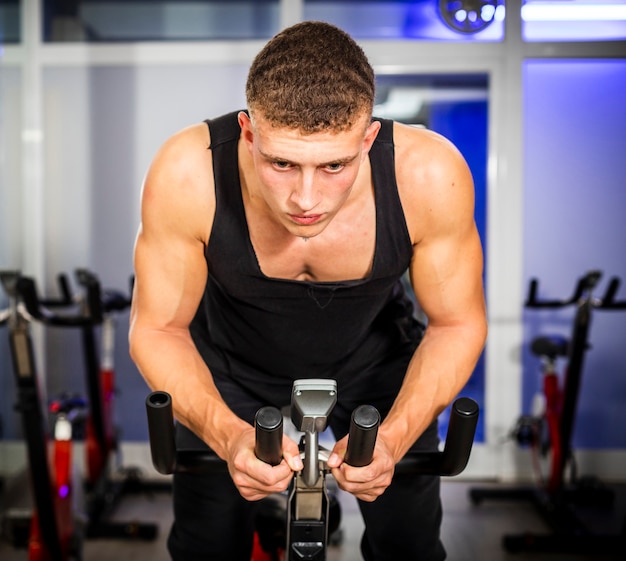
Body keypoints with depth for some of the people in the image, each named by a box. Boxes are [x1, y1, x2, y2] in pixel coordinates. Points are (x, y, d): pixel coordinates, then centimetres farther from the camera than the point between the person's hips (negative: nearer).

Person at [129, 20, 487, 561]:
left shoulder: (430, 176, -34)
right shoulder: (187, 175, -35)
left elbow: (457, 325, -18)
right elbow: (158, 330, -21)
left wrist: (392, 437, -34)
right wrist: (228, 434, -38)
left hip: (374, 360, 1)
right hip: (233, 365, 0)